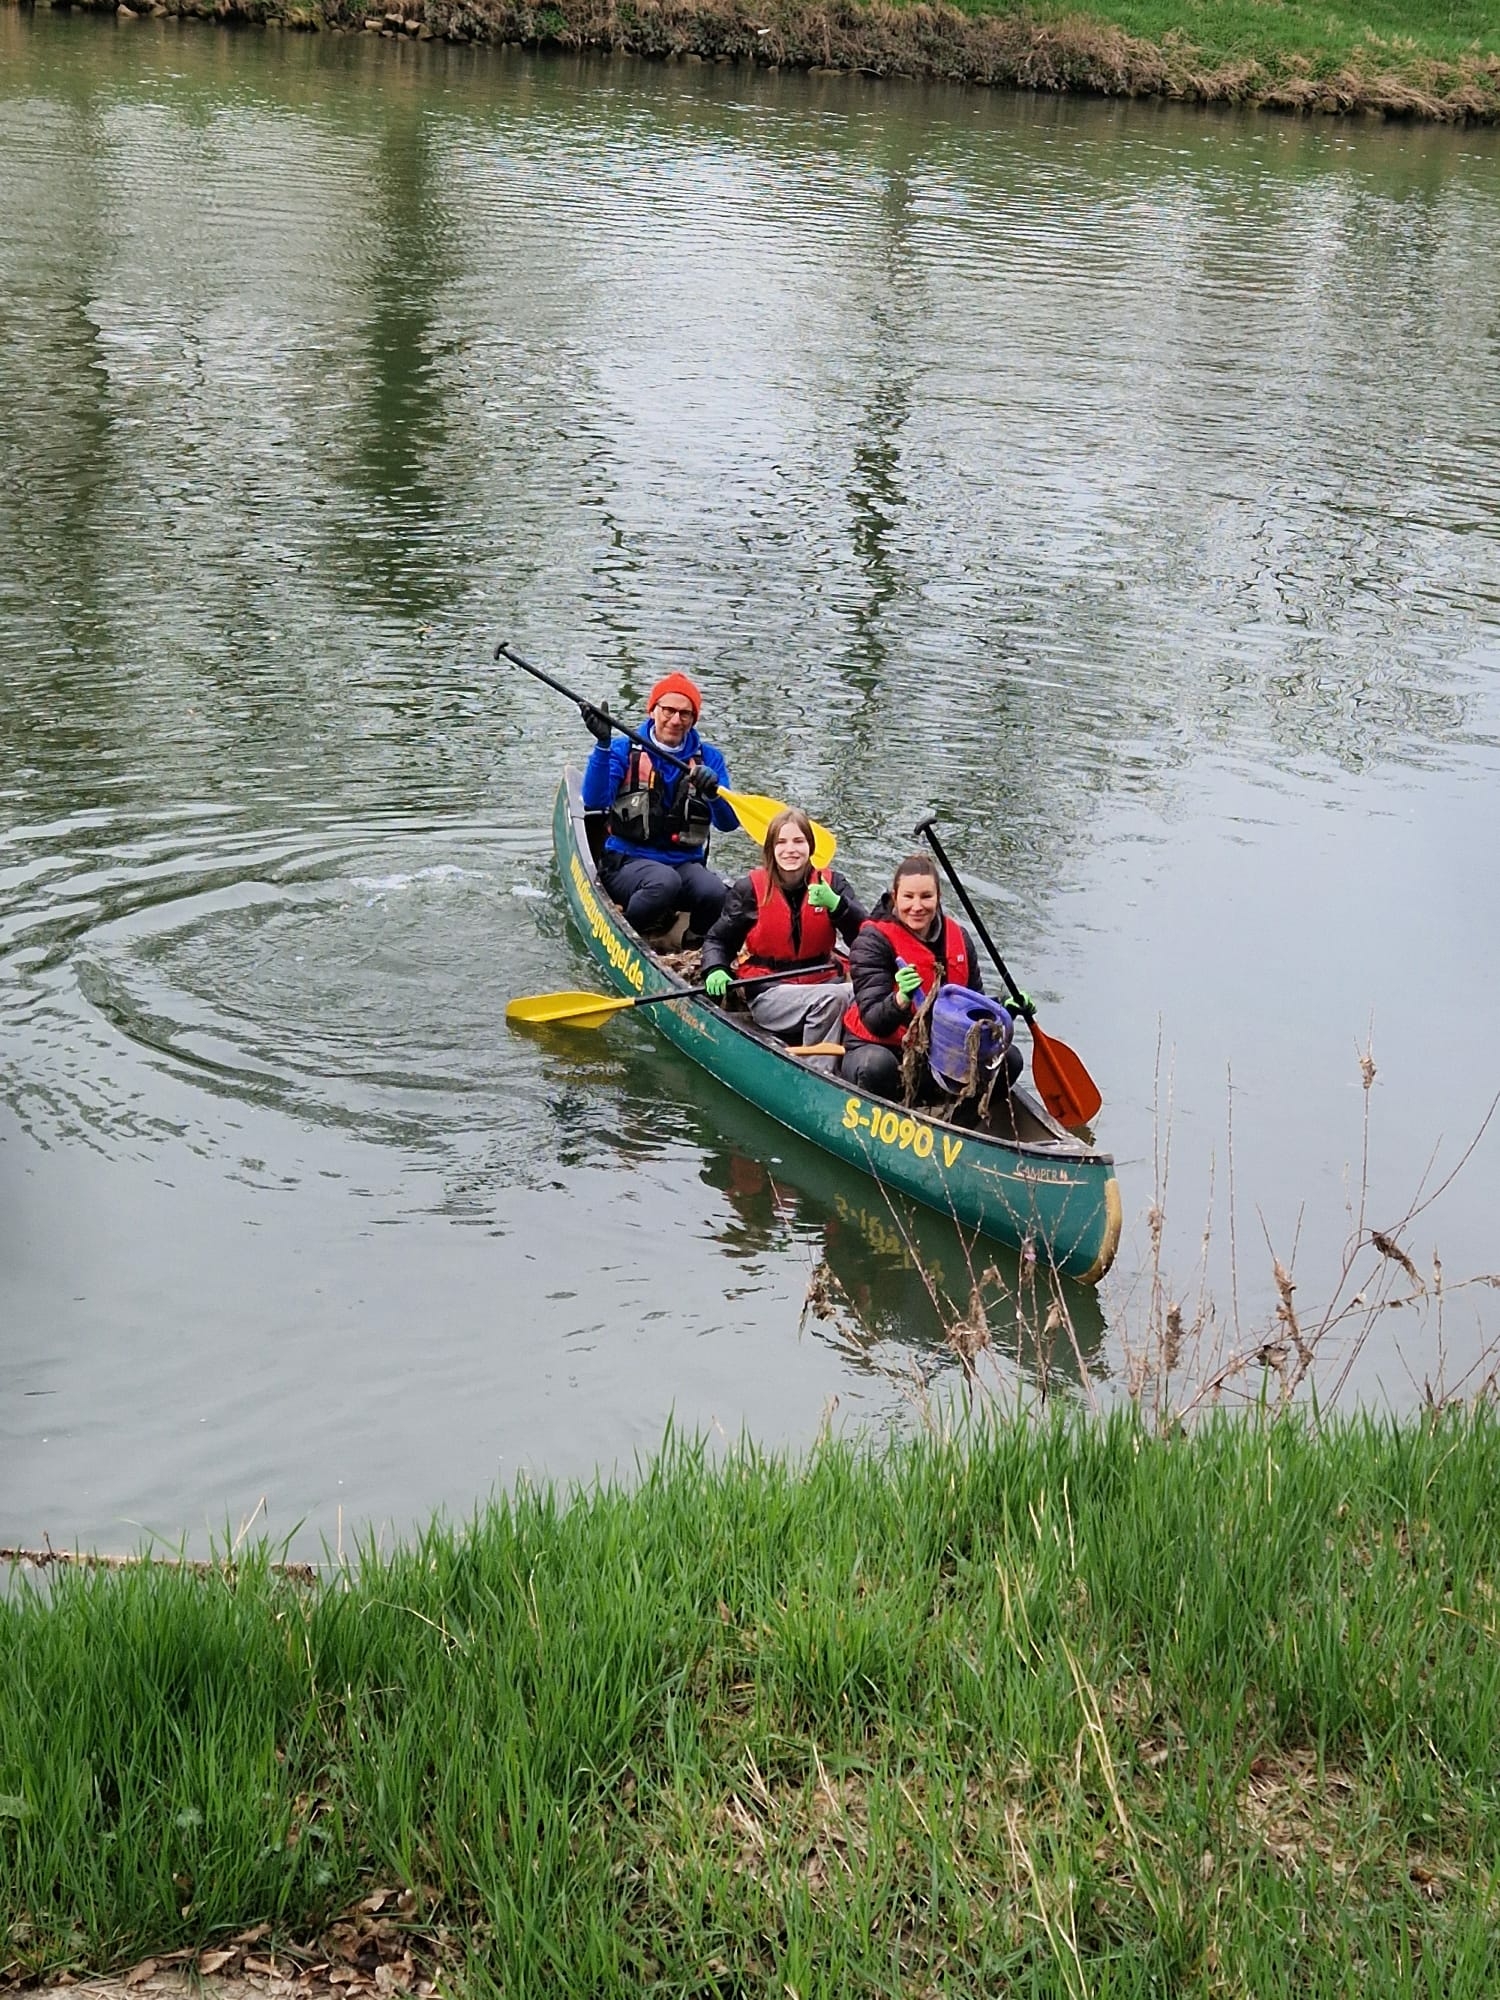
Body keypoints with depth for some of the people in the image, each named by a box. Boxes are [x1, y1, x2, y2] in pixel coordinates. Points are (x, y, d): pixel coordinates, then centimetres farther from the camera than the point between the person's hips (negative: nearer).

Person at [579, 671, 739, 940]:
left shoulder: (708, 758, 10)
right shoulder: (624, 749, 4)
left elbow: (728, 823, 0)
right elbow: (595, 803, -12)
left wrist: (714, 792, -22)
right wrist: (603, 744, -22)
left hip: (687, 864, 2)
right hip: (627, 861, -2)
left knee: (716, 893, -30)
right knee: (664, 881, -36)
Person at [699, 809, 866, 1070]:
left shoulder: (830, 883, 5)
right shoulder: (751, 888, 0)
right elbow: (718, 939, 10)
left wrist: (836, 904, -23)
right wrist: (715, 970, -11)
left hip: (822, 983, 3)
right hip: (769, 995, -3)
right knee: (831, 999, -33)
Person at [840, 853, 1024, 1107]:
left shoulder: (958, 938, 5)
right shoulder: (874, 941, -12)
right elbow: (874, 1023, -19)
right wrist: (901, 999, -40)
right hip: (878, 1046, -5)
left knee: (1008, 1058, -13)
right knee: (877, 1065, -39)